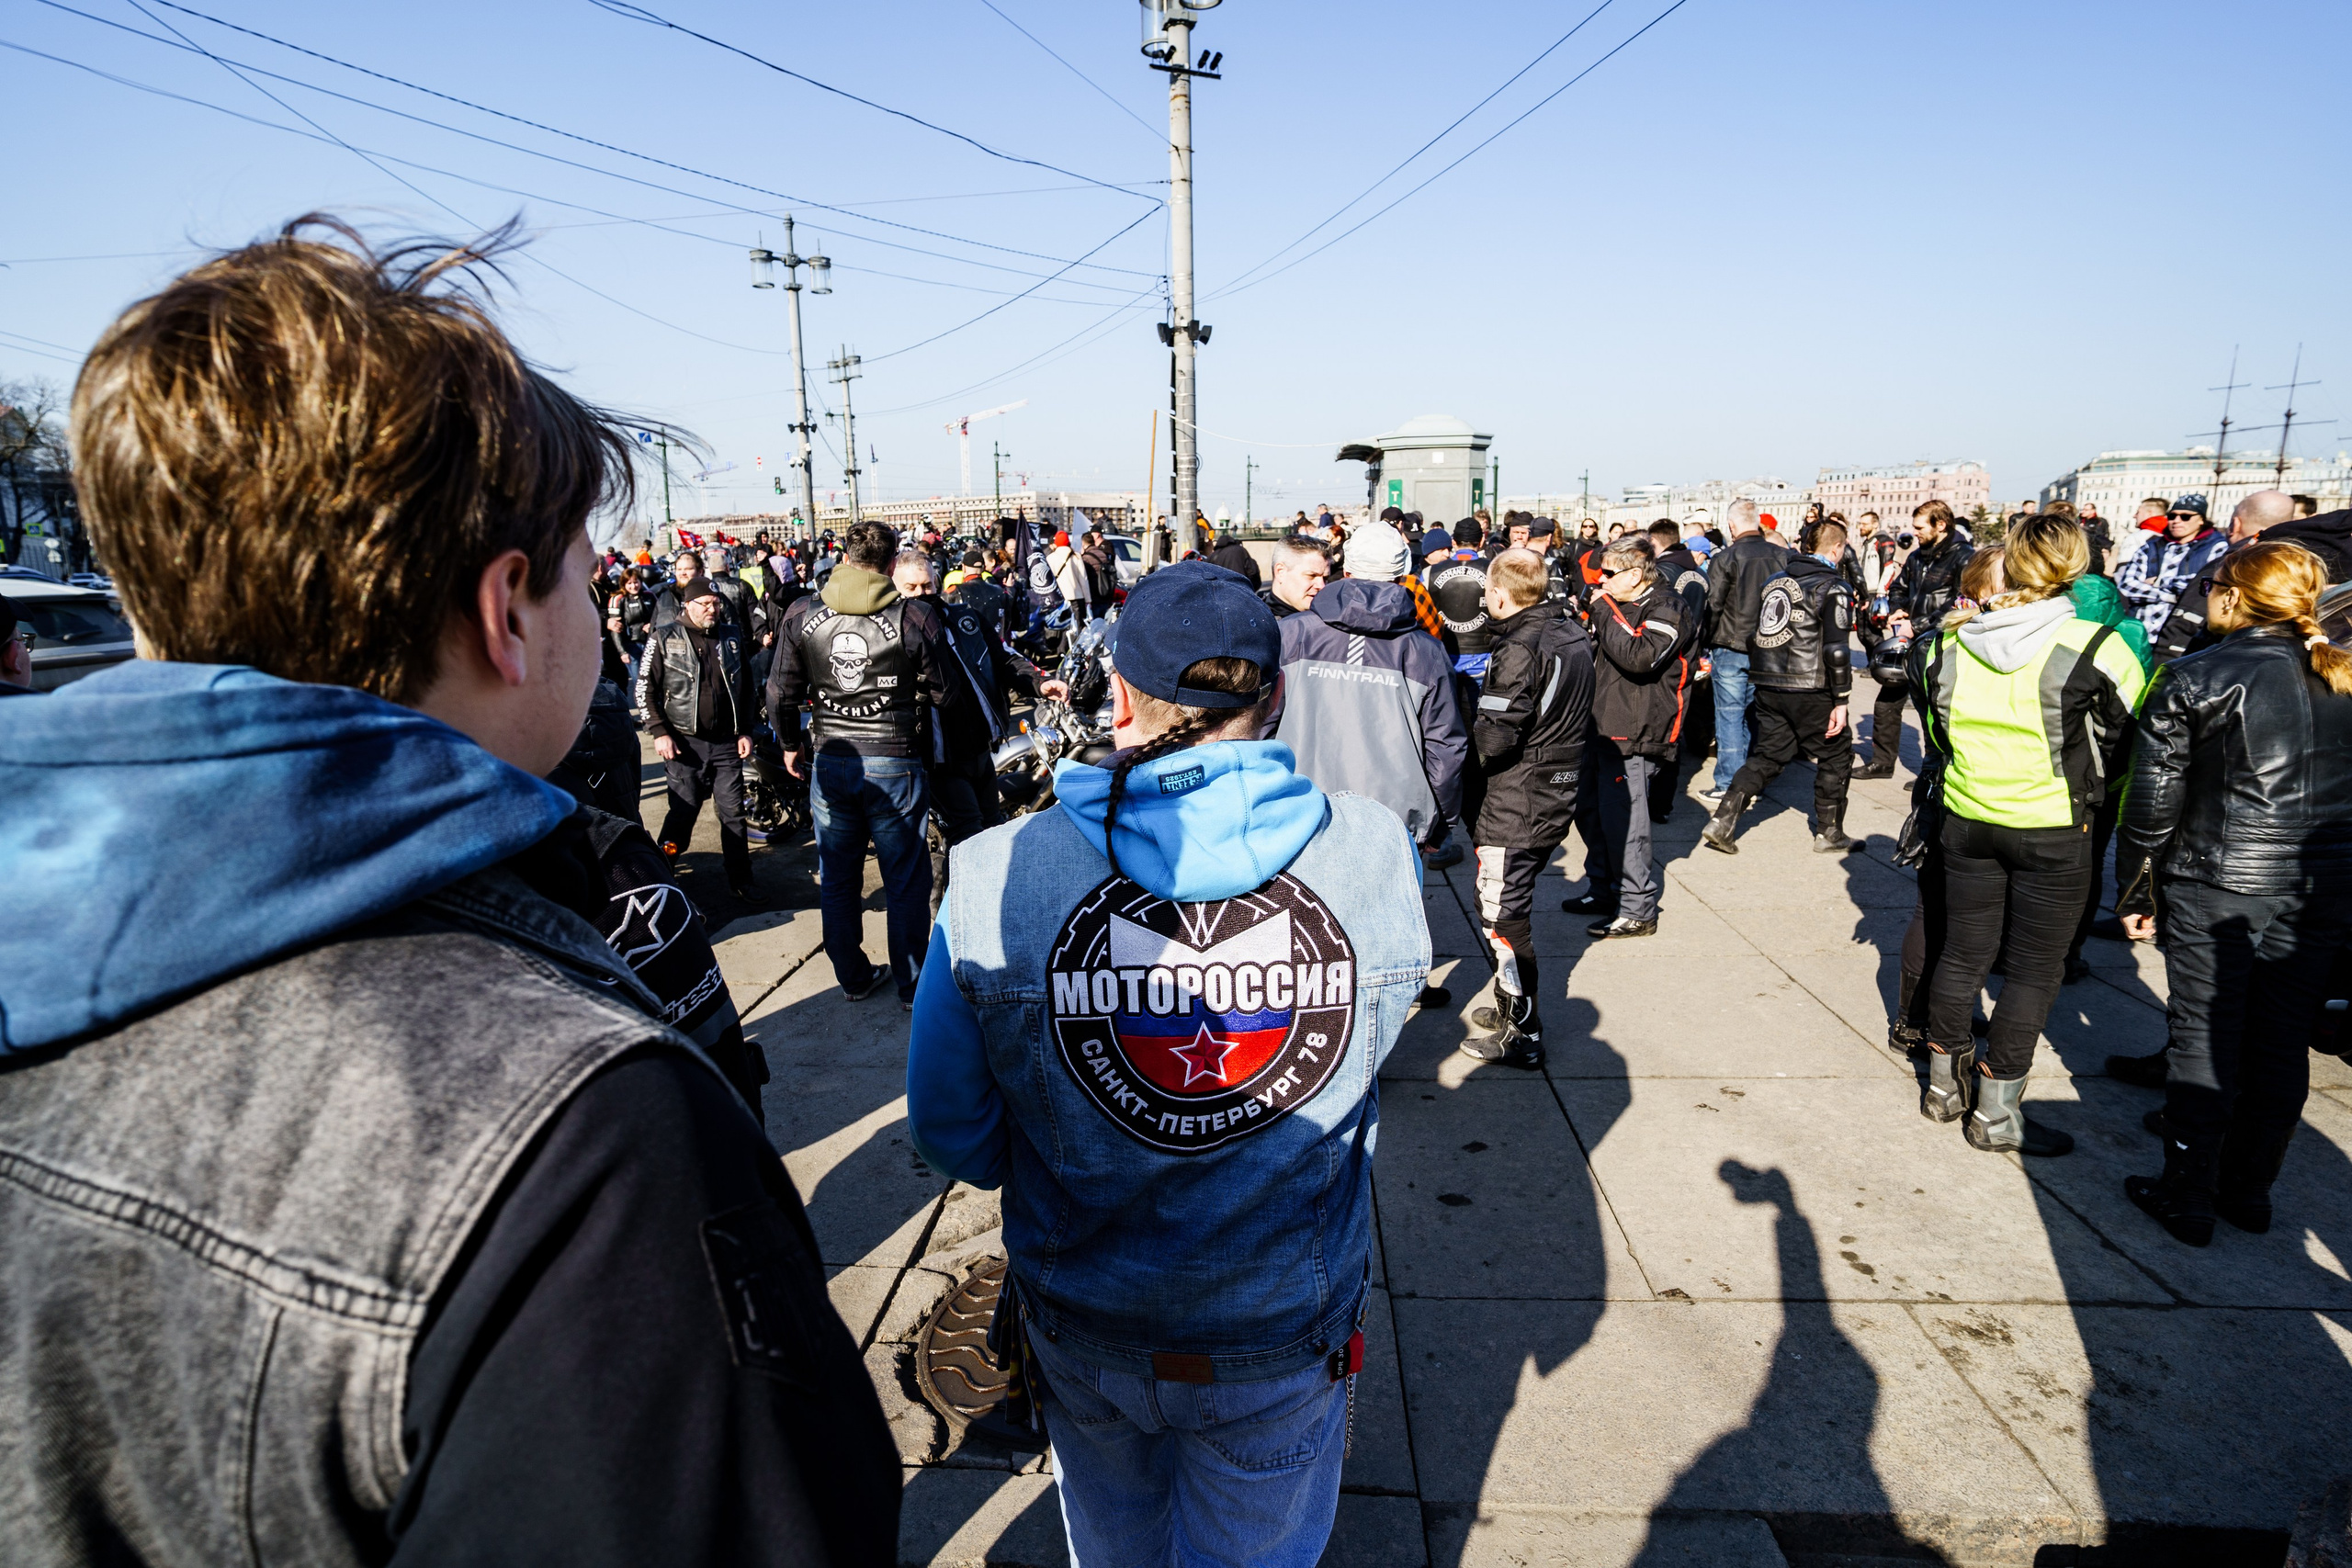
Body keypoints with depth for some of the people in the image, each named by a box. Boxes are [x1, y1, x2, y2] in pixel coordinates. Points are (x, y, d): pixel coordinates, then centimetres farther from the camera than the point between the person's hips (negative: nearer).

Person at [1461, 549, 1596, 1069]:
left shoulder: (1520, 650, -21)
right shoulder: (1574, 635, 6)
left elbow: (1495, 738, -24)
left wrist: (1473, 728, -2)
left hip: (1517, 803, -9)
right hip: (1559, 795, 9)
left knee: (1501, 912, 1)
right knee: (1516, 901, 22)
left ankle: (1522, 1034, 8)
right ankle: (1515, 1004, 35)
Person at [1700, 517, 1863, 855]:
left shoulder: (1774, 579, 11)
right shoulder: (1833, 588, -9)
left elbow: (1756, 632, 17)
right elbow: (1836, 650, -14)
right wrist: (1841, 701, -11)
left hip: (1767, 684, 6)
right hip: (1808, 690, -6)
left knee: (1767, 755, 13)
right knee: (1835, 757, 12)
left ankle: (1721, 822, 1)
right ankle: (1829, 834, 19)